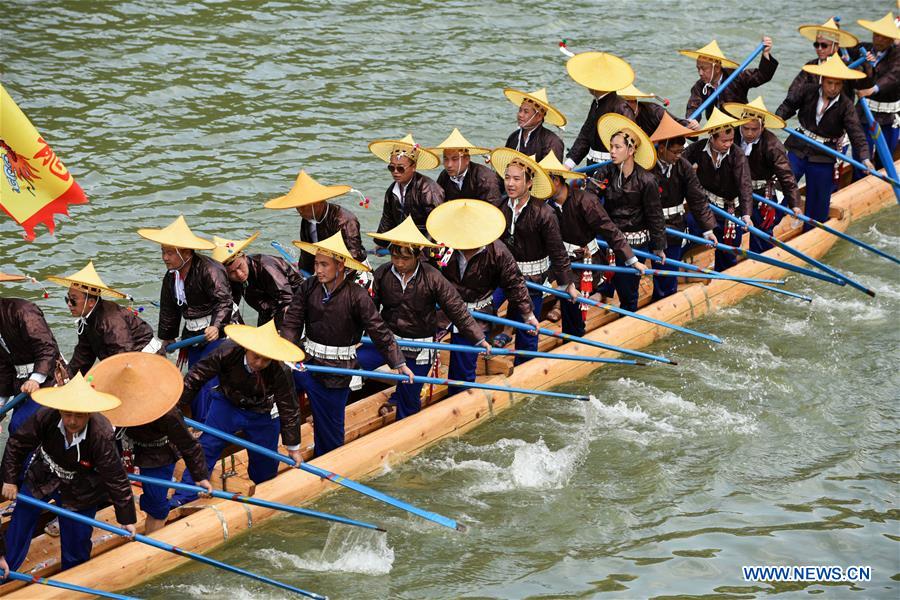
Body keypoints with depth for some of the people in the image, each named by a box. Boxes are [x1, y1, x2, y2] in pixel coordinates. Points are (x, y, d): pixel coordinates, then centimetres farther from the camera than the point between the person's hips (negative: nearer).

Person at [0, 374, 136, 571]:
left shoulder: (102, 436, -35)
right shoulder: (46, 417, -29)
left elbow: (116, 479, -25)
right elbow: (17, 444, -10)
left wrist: (127, 518, -18)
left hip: (79, 492, -3)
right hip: (41, 479, 3)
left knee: (76, 541, 8)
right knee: (20, 524, 17)